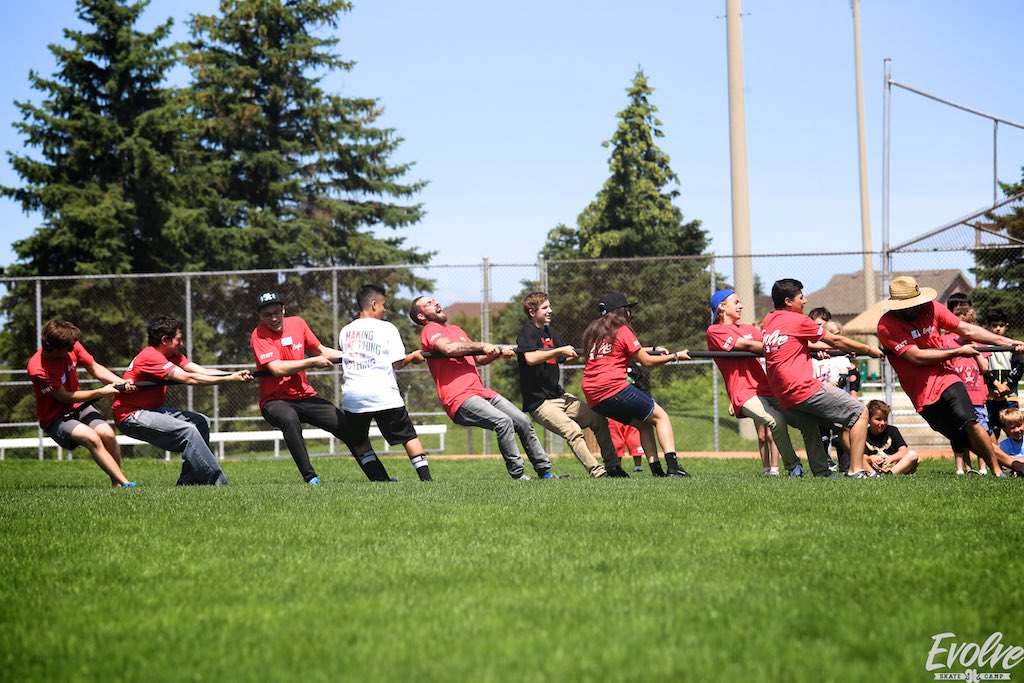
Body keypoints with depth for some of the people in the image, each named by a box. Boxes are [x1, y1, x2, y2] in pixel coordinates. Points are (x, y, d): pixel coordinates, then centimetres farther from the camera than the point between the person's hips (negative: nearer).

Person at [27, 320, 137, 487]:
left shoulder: (72, 347, -11)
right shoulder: (37, 369, -27)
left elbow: (94, 368, 3)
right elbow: (65, 397, -18)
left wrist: (122, 383, -13)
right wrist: (101, 392, -12)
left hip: (78, 407, 6)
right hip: (55, 418, -6)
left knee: (107, 434, -21)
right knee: (92, 438, -30)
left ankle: (116, 482, -9)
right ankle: (125, 483, -28)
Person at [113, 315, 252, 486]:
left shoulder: (172, 355, 8)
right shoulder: (151, 356, -21)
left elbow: (202, 371, -2)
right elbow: (188, 378, -27)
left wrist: (235, 375, -17)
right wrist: (230, 379, -27)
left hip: (150, 410, 10)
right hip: (130, 416, -10)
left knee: (201, 421, 3)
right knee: (188, 431, -23)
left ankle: (189, 481, -1)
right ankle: (217, 482, -20)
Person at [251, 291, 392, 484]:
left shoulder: (297, 323, 5)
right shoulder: (259, 336, -12)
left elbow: (321, 350, 19)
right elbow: (277, 368, -24)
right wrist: (312, 362, -20)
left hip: (305, 396, 6)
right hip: (275, 401, -6)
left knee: (347, 426, -2)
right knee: (290, 419, -39)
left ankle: (380, 477, 7)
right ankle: (309, 476, -33)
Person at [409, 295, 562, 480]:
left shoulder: (456, 330, 28)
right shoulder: (430, 330, -2)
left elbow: (479, 359, 30)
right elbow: (449, 348, -23)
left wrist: (498, 352, 11)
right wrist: (481, 346, -15)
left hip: (481, 391, 9)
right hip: (459, 399, -9)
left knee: (524, 422, 3)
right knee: (504, 422, -28)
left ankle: (545, 471, 13)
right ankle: (517, 474, -22)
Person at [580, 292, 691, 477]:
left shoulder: (593, 332, 21)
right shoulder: (622, 330, -2)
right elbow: (647, 361, 1)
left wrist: (654, 349, 34)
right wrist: (675, 356, 13)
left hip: (593, 399, 7)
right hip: (614, 389, -7)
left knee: (642, 422, 22)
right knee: (660, 416, 5)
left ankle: (656, 469, 8)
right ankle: (673, 466, -12)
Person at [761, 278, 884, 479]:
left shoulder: (769, 320, 15)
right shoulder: (798, 320, -6)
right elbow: (835, 341, 2)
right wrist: (869, 349, 13)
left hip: (784, 397, 9)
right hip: (805, 389, -9)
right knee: (860, 414, -2)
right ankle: (856, 470, -10)